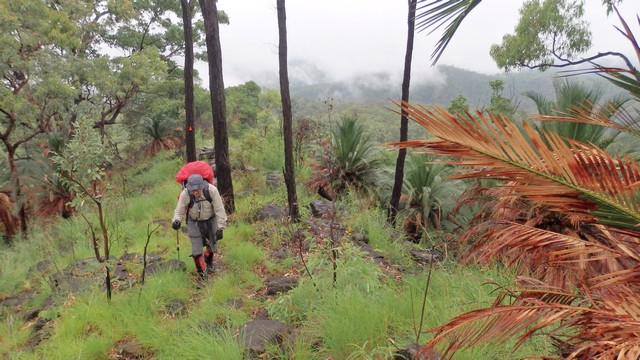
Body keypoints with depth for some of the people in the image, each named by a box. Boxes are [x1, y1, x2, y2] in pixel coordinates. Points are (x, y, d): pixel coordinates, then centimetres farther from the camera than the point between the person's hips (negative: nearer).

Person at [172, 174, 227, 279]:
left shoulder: (211, 190, -31)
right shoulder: (185, 194, -29)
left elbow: (219, 210, -23)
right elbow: (179, 211, -17)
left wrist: (220, 228, -23)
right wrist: (177, 220, -39)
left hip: (210, 220, 1)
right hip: (194, 222, -1)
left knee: (213, 243, 17)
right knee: (196, 248, -6)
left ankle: (209, 262, 49)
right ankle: (201, 273, 12)